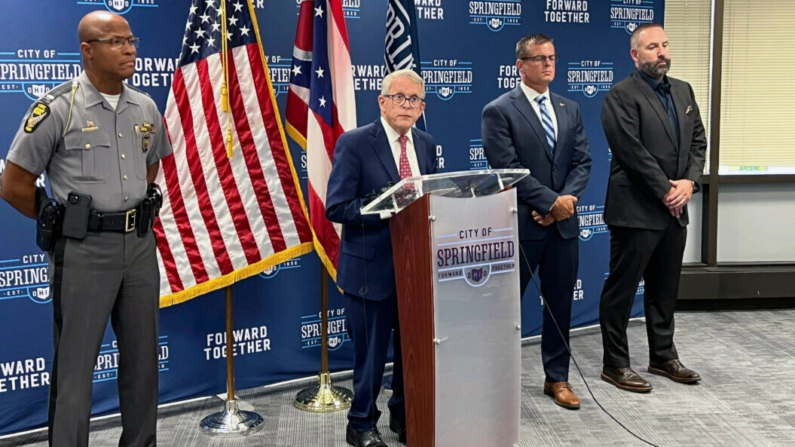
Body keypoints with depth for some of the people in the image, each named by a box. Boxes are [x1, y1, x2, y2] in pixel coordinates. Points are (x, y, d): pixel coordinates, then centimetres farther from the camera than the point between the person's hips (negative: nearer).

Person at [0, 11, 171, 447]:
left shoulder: (145, 108, 7)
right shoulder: (57, 108, -9)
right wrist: (64, 224, 3)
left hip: (140, 245, 5)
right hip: (85, 250, -5)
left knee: (142, 358, 13)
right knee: (75, 365, 2)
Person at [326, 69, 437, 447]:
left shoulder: (426, 145, 8)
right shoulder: (354, 143, -10)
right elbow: (336, 207, -16)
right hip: (371, 267, -5)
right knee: (371, 353, 7)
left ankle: (404, 415, 36)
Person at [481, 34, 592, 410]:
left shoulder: (570, 110, 12)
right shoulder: (499, 111, -6)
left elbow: (582, 162, 7)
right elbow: (508, 169, -14)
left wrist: (566, 199, -10)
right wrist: (551, 201, -16)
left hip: (563, 223, 5)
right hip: (520, 223, -5)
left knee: (560, 304, 12)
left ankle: (557, 378, 25)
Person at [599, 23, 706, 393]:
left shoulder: (683, 91, 14)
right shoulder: (621, 96, -10)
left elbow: (698, 141, 11)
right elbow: (632, 151, -18)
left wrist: (688, 182, -5)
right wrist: (665, 190, -14)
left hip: (675, 209, 8)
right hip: (636, 210, -7)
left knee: (665, 289, 17)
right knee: (621, 290, 2)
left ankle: (663, 356, 30)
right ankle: (615, 365, 12)